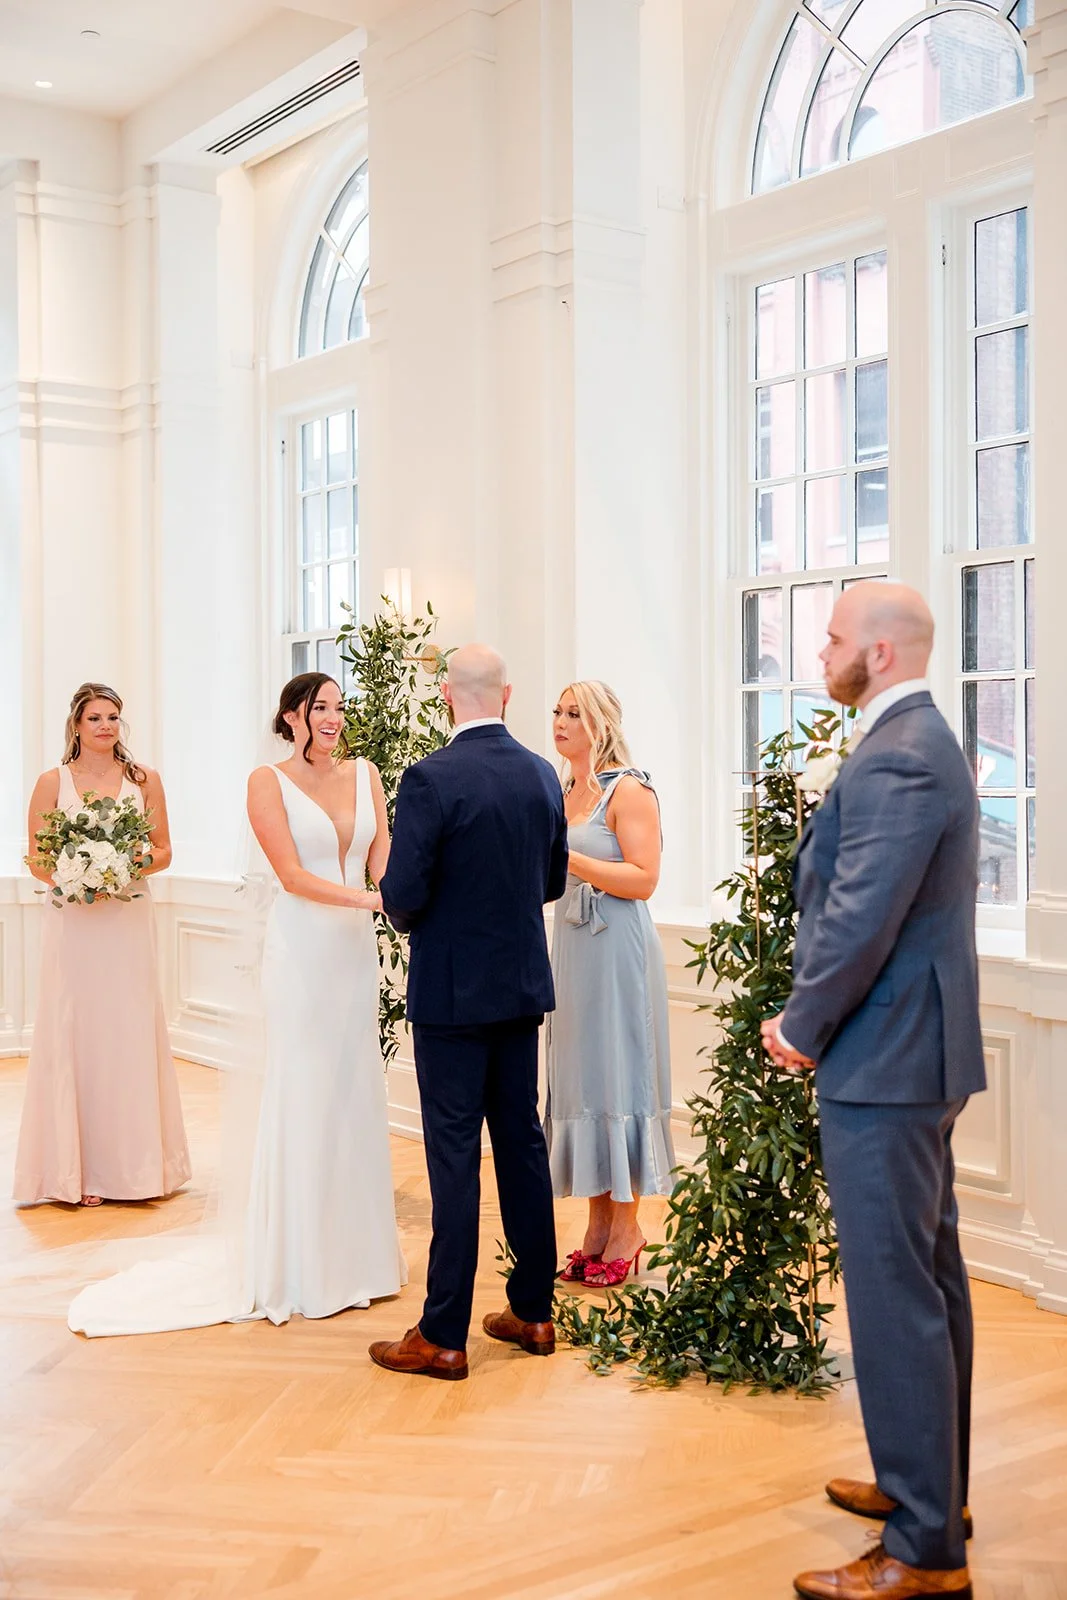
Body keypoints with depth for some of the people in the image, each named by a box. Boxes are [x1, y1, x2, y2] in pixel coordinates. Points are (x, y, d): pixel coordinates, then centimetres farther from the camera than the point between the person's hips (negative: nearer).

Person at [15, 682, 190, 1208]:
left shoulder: (143, 779, 6)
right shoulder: (53, 781, 3)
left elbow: (163, 851, 8)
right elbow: (36, 859, 2)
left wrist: (132, 868, -12)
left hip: (129, 921, 1)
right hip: (72, 922, -1)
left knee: (131, 1033, 2)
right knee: (74, 1035, 0)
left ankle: (134, 1161, 12)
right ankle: (78, 1166, 8)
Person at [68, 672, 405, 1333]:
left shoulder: (365, 774, 9)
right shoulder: (269, 781, -4)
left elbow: (382, 859, 3)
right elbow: (292, 874, -11)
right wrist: (371, 898, -20)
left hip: (356, 948, 5)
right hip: (301, 950, -5)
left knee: (356, 1094, 9)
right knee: (301, 1098, 0)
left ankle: (354, 1251, 22)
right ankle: (297, 1267, 11)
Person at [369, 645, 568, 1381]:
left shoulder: (431, 779, -17)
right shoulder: (543, 775, 2)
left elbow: (403, 895, -17)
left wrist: (410, 919, 5)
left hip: (452, 990, -6)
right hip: (523, 986, 6)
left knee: (455, 1155, -1)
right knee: (522, 1141, 14)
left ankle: (443, 1336, 7)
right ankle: (533, 1311, 24)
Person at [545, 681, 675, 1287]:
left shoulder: (629, 790, -9)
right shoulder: (566, 790, 14)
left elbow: (643, 878, -16)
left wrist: (570, 860, -19)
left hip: (618, 947, -7)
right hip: (572, 943, 8)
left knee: (617, 1073, -2)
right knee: (580, 1076, 7)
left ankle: (627, 1227, 8)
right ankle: (599, 1225, 14)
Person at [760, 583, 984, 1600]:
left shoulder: (896, 759, -20)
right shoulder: (920, 744, 14)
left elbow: (861, 919, -23)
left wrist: (802, 1029, -9)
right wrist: (811, 1018, 11)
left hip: (883, 1059, -11)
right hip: (917, 1053, 11)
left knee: (893, 1292, -4)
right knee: (930, 1275, 19)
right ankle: (932, 1482, 34)